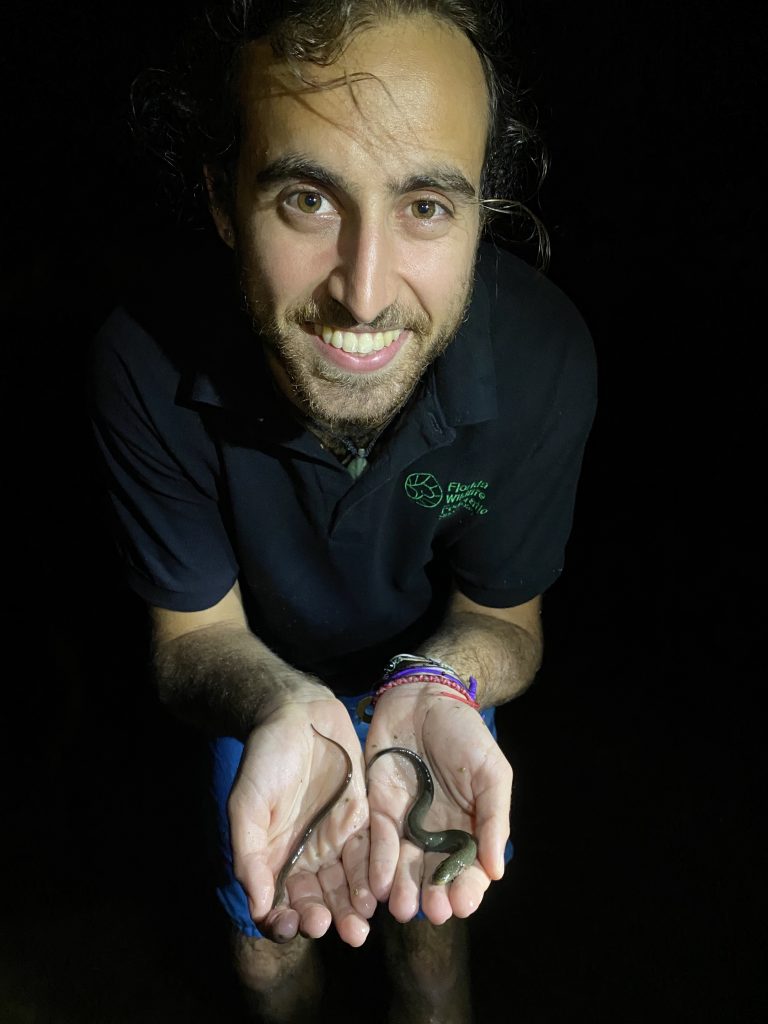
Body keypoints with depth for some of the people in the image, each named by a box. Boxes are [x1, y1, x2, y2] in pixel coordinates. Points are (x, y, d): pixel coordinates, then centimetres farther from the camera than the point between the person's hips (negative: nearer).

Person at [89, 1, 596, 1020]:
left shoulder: (544, 359, -33)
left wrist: (434, 689, -42)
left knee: (432, 936, 22)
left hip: (440, 677, 0)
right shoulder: (148, 364, -33)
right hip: (265, 689, 0)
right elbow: (196, 628, -22)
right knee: (269, 938, 23)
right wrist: (285, 709, -45)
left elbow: (501, 613, -18)